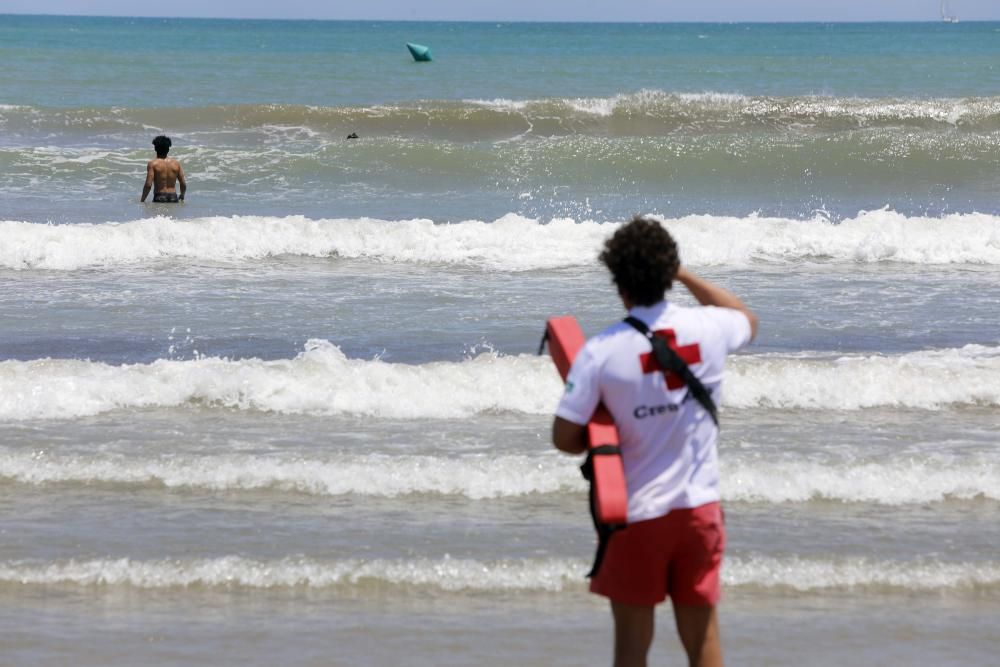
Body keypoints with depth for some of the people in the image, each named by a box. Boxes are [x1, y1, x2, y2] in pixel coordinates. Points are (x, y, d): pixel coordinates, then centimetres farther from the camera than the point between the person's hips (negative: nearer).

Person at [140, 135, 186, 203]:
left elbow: (148, 185, -10)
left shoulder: (153, 164, -3)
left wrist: (142, 200, 1)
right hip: (173, 198, 4)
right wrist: (182, 195, 31)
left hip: (159, 198, -4)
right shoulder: (176, 163, 8)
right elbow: (183, 184, 10)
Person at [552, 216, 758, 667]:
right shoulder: (708, 329, -6)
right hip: (699, 507, 3)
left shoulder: (601, 352, -16)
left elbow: (565, 438, -13)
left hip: (636, 514, -3)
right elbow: (747, 320, 20)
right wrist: (687, 277, 21)